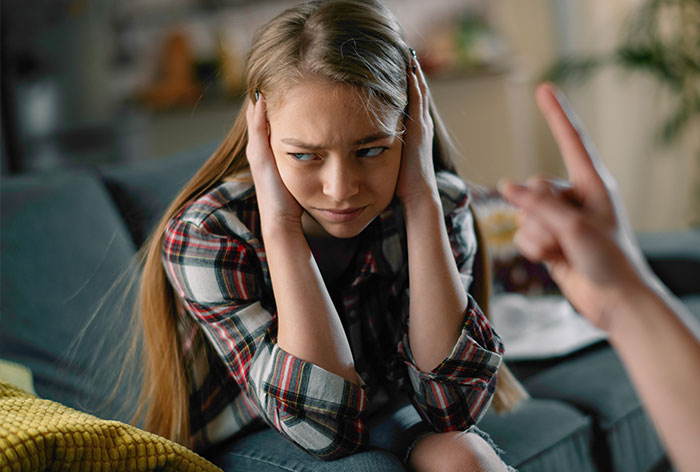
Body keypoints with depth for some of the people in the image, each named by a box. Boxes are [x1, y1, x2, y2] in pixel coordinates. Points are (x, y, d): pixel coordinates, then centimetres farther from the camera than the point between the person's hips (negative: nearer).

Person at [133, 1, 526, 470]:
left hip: (385, 416, 3)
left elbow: (454, 406, -27)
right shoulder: (203, 237, -24)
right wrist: (280, 224, -36)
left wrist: (420, 199, -31)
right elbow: (324, 428, -30)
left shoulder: (441, 206, -16)